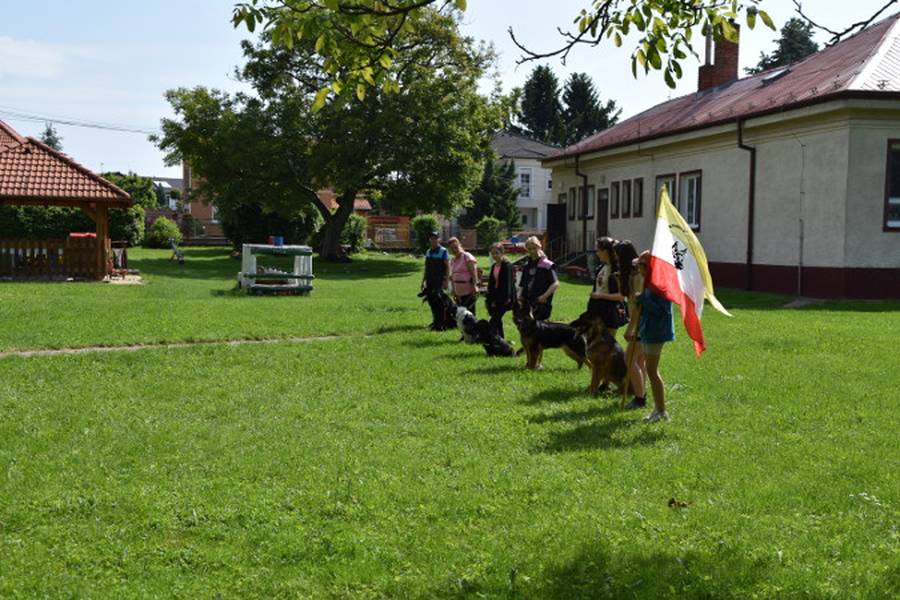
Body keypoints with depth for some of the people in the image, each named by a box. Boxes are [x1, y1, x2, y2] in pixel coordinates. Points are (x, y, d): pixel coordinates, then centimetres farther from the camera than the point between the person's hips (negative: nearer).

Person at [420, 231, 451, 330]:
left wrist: (446, 281, -15)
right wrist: (423, 281, 17)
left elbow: (448, 267, -8)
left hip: (439, 281, -6)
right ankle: (435, 321, 21)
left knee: (438, 302, -9)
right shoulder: (428, 252, 13)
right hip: (430, 281, 6)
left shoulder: (443, 251, -6)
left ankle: (441, 324, -5)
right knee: (431, 301, 9)